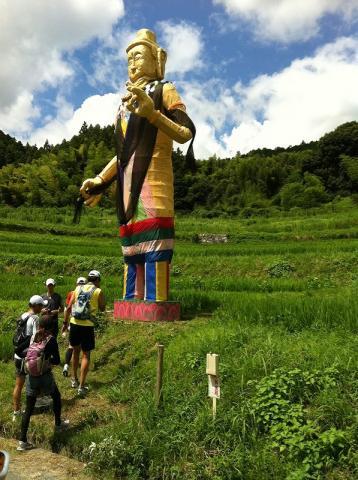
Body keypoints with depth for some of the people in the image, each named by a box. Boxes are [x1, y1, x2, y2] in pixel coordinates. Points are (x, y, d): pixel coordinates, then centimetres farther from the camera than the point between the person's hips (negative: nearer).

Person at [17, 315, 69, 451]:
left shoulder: (33, 338, 0)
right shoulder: (51, 340, -12)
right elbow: (57, 361, -10)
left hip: (31, 378, 3)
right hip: (45, 377, -3)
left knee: (29, 409, 11)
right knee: (56, 396, 25)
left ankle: (22, 441, 10)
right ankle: (58, 424, 38)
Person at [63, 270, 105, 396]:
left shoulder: (78, 288, 8)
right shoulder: (98, 291, -3)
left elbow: (69, 308, 6)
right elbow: (102, 309, 9)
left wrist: (65, 322, 14)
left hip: (74, 324, 4)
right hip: (87, 326, -4)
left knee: (76, 351, 22)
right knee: (86, 355, 5)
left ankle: (75, 380, 34)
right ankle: (81, 387, 3)